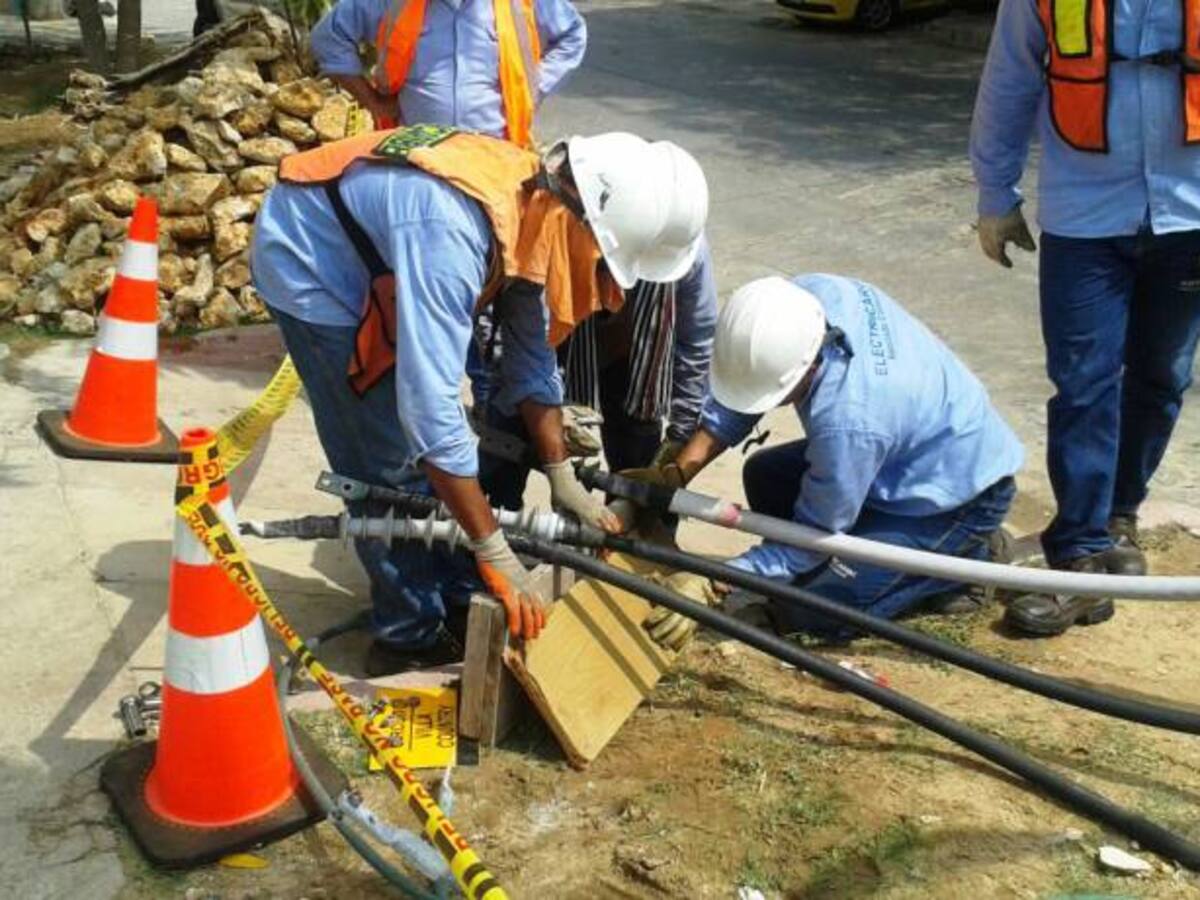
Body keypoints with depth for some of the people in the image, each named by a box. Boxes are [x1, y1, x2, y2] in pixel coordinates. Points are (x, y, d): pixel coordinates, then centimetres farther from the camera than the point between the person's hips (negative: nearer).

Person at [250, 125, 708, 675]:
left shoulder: (538, 200, -14)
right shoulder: (452, 231, -40)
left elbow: (532, 355, -1)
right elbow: (429, 406, -42)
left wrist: (562, 480, 0)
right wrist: (496, 556, -36)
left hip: (376, 267, 8)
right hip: (308, 262, -7)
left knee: (438, 448, 8)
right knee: (391, 463, -6)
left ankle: (458, 602, 22)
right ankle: (412, 638, 9)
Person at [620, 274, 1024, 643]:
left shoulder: (849, 421, -39)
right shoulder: (803, 298, -19)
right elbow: (732, 400, -4)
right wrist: (674, 475, -12)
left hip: (959, 498, -8)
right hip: (923, 444, 8)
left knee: (808, 612, -13)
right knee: (764, 475, 7)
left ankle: (960, 560, 1)